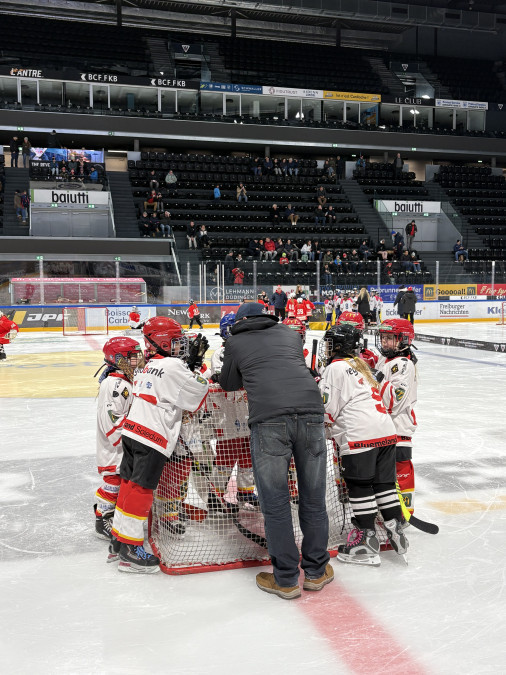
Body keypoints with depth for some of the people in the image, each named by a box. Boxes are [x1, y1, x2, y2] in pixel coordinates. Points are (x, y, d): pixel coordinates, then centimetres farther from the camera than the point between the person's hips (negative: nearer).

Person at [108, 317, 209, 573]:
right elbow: (198, 396, -9)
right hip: (153, 439, -9)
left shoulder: (148, 367, 18)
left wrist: (191, 362, 18)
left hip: (133, 433, 9)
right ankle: (130, 550, 0)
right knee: (141, 490, -5)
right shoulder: (172, 366, -11)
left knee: (129, 485, 13)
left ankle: (118, 542, 22)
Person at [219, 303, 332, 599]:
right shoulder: (290, 333, 26)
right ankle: (316, 571, 28)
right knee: (313, 497, 14)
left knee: (275, 501, 8)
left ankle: (286, 579, 16)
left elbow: (229, 384, 30)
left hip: (268, 419, -3)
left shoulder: (235, 342, 20)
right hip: (310, 411, 3)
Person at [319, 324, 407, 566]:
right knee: (384, 483, 13)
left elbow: (328, 409, -8)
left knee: (359, 486, -1)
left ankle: (366, 540, 2)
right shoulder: (360, 365, 23)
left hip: (361, 435, -9)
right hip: (386, 430, 9)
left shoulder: (335, 367, -4)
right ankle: (396, 532, 17)